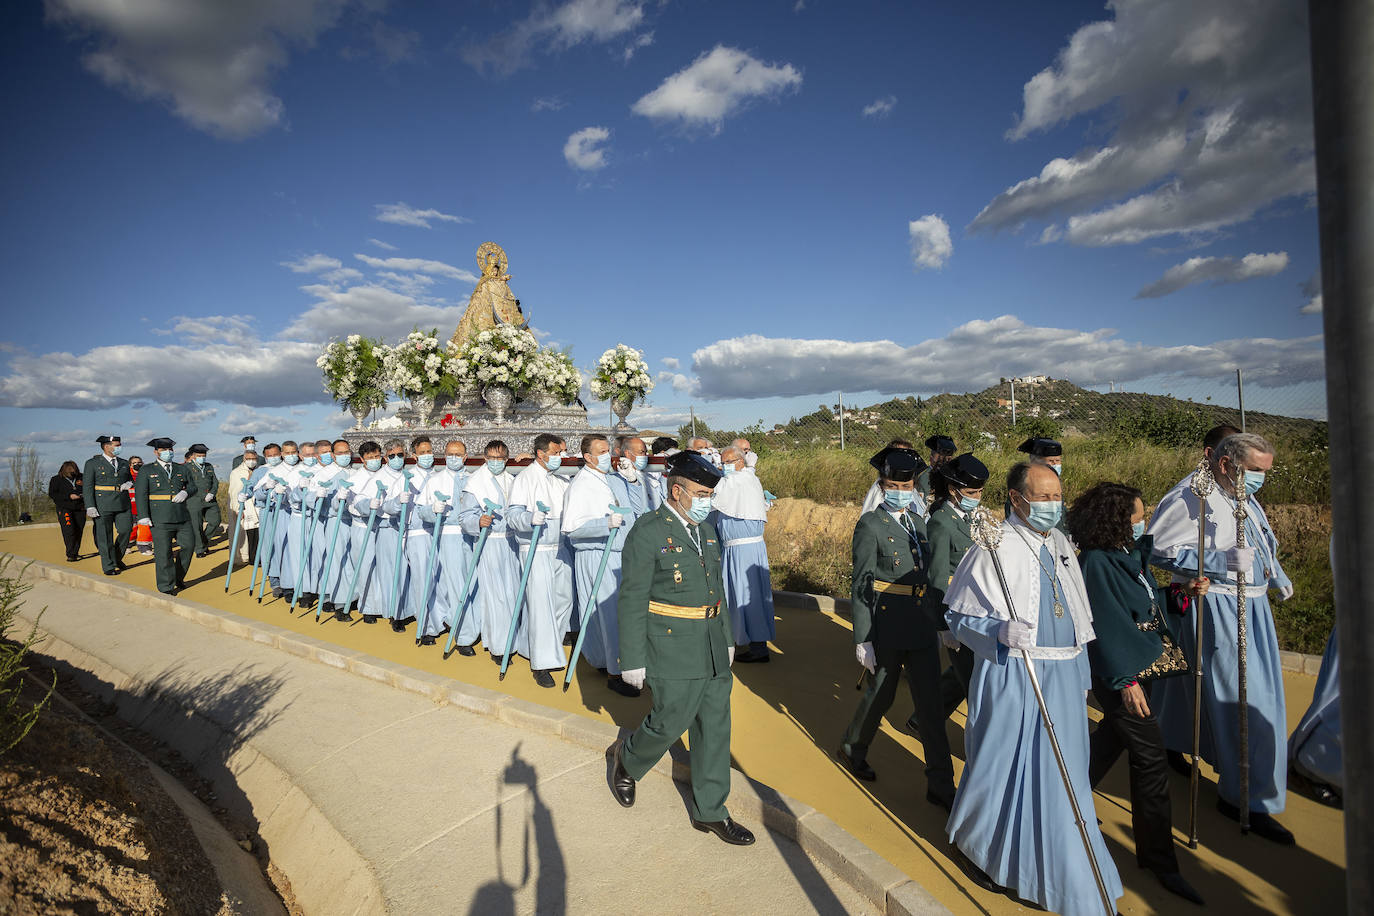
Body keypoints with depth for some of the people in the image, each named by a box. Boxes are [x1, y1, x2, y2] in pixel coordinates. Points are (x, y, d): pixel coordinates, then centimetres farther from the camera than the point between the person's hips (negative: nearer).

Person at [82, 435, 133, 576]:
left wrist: (129, 484, 1)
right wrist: (90, 507, -12)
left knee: (125, 530, 1)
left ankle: (117, 558, 23)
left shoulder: (124, 463, 14)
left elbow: (130, 479, 27)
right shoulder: (92, 463, -1)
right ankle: (108, 566, 10)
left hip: (123, 505, 4)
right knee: (105, 537, 1)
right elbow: (87, 486, -5)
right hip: (103, 505, -4)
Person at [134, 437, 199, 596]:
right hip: (160, 519, -4)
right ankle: (166, 587, 7)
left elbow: (193, 487, 17)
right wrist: (144, 516, -11)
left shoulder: (182, 469, 15)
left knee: (188, 545, 3)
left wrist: (185, 492, -8)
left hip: (182, 516, 4)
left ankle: (178, 578, 24)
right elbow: (140, 494, -2)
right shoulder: (147, 471, 5)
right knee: (163, 552, -2)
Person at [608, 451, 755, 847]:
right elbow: (632, 601, -14)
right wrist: (633, 660, -13)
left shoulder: (706, 530, 9)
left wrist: (727, 637, 20)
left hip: (712, 650, 7)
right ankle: (625, 760, 36)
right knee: (670, 722, 4)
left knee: (715, 727, 12)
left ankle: (709, 811, 28)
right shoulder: (647, 532, -14)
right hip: (672, 650, -7)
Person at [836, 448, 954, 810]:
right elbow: (861, 587, -13)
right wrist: (862, 639, -14)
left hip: (922, 627, 6)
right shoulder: (870, 525, -12)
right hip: (888, 628, -6)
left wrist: (936, 624, 17)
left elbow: (926, 575, 16)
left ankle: (941, 785, 22)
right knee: (880, 695, 12)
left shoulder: (918, 522, 9)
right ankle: (852, 750, 39)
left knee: (930, 703, 9)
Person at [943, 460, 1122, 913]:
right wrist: (1001, 631, -32)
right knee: (1003, 766, 6)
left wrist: (1081, 671, 18)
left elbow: (1075, 614, 17)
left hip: (1064, 676, 7)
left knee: (1060, 771, 18)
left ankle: (1068, 876, 40)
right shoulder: (994, 549, -17)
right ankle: (971, 842, 33)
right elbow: (958, 616, -15)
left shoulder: (1059, 544, 7)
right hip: (1013, 677, -7)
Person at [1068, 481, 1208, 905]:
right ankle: (1158, 858, 11)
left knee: (1112, 737, 21)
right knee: (1150, 755, -3)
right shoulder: (1097, 561, -20)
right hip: (1117, 673, -9)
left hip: (1140, 665, 9)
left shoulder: (1132, 554, 8)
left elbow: (1147, 604, 15)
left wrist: (1185, 593, 1)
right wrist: (1127, 681, -19)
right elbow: (1107, 624, -21)